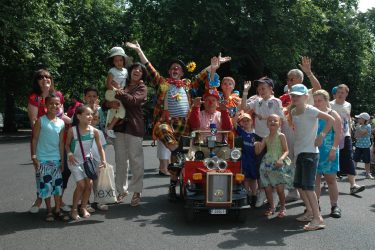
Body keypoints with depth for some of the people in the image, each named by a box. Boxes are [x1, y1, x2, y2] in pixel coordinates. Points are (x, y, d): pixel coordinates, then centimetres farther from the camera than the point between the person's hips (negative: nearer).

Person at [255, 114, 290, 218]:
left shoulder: (281, 136, -1)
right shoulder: (266, 138, 11)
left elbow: (286, 150, -4)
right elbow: (258, 152, 11)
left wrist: (281, 159, -22)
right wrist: (257, 145, -11)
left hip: (278, 165, -4)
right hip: (267, 165, 4)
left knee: (280, 189, -6)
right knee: (267, 188, 5)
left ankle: (282, 208, 13)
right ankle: (271, 207, 23)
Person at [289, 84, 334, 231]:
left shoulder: (310, 110, -12)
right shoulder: (293, 112, 10)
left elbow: (330, 119, -19)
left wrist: (322, 135, -19)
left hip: (310, 152, -8)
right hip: (299, 152, 9)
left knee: (308, 185, -13)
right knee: (298, 184, 14)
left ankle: (318, 218, -9)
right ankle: (309, 212, 29)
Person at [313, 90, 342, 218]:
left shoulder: (333, 115, -2)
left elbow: (338, 133, -8)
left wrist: (334, 149, -17)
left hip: (328, 152, -4)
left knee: (330, 179, 3)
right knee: (314, 179, 5)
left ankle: (334, 206, 12)